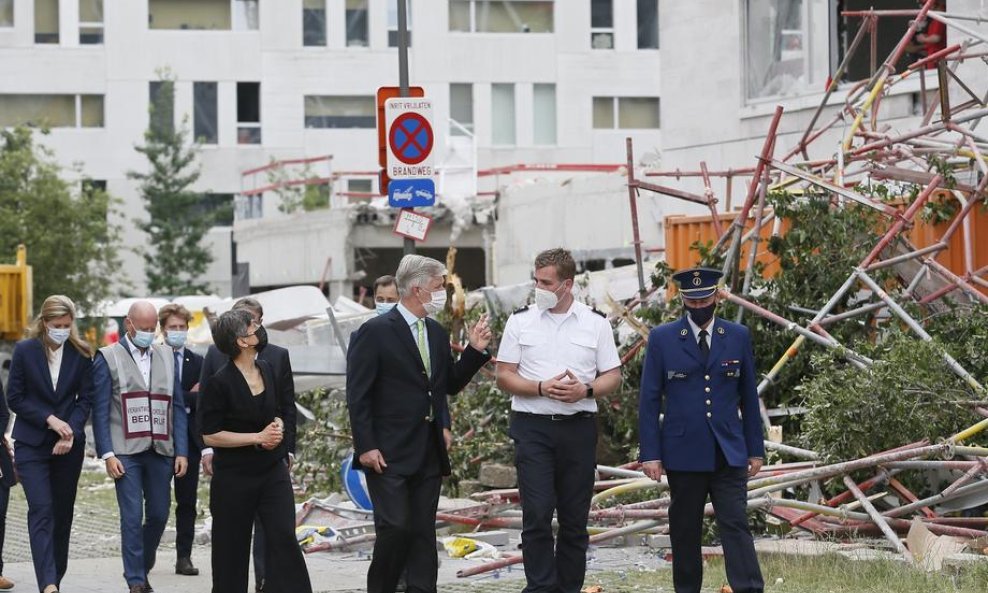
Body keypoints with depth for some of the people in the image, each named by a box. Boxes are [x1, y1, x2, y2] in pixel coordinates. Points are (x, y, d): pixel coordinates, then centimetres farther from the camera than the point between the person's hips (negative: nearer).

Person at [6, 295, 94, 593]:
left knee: (63, 513, 9)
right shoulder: (25, 350, -3)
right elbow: (14, 398, -2)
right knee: (41, 511, -13)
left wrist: (71, 431, -13)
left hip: (69, 444, 2)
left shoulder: (81, 354, 1)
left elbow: (86, 399, 3)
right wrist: (49, 420, -13)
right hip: (32, 444, -2)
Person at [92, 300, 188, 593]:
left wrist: (182, 451, 4)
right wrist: (108, 454, -10)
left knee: (159, 515, 6)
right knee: (132, 518, -6)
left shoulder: (166, 356, 12)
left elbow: (178, 407, 11)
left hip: (161, 451, 4)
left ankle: (142, 568, 26)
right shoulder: (108, 358, 1)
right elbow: (100, 411, -2)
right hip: (126, 452, -3)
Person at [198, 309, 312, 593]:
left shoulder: (267, 370, 5)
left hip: (272, 471, 4)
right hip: (234, 476, -4)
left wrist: (277, 427, -3)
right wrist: (258, 437, -16)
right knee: (232, 548, 8)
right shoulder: (220, 383, -13)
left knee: (284, 538, -7)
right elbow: (210, 435, -13)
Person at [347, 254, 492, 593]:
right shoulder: (375, 332, -10)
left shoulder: (437, 333, 12)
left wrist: (475, 351, 5)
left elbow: (450, 385, 18)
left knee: (424, 533, 7)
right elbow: (357, 396, -11)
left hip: (429, 453, 7)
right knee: (395, 528, -10)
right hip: (389, 454, -7)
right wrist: (365, 447, -15)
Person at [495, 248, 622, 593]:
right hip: (533, 426, -1)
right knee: (536, 513, -10)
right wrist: (542, 388, -13)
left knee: (575, 518, 6)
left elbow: (613, 377, 7)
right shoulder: (520, 321, 4)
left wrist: (586, 390, -14)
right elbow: (504, 376, 3)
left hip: (579, 428, 1)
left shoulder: (596, 324, 6)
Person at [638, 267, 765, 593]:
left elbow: (749, 397, 11)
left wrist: (755, 449, 9)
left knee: (736, 526, -8)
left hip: (729, 453, 0)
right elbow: (649, 400, 1)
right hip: (683, 453, 0)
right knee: (685, 531, 7)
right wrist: (650, 454, -5)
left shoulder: (738, 336, 6)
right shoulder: (662, 338, 1)